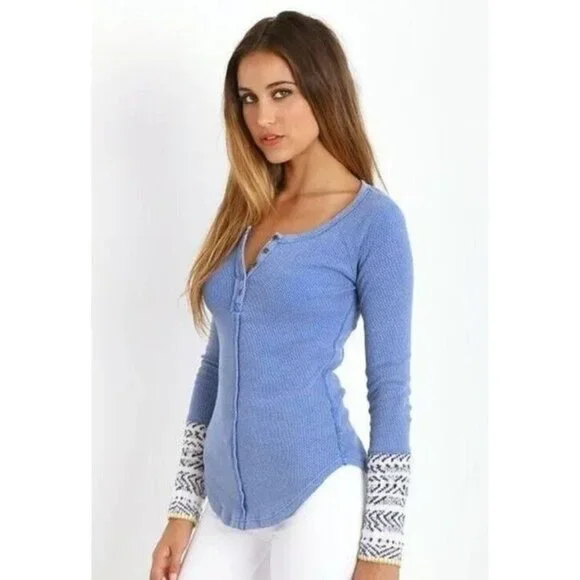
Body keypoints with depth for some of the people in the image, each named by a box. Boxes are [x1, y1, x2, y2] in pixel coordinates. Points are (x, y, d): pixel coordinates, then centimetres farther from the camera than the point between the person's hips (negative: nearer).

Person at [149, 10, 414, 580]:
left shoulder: (373, 220, -7)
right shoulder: (242, 212, 8)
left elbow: (390, 388, -7)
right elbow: (217, 363, 12)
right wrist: (184, 508, 12)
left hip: (317, 494, -5)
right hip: (229, 497, 5)